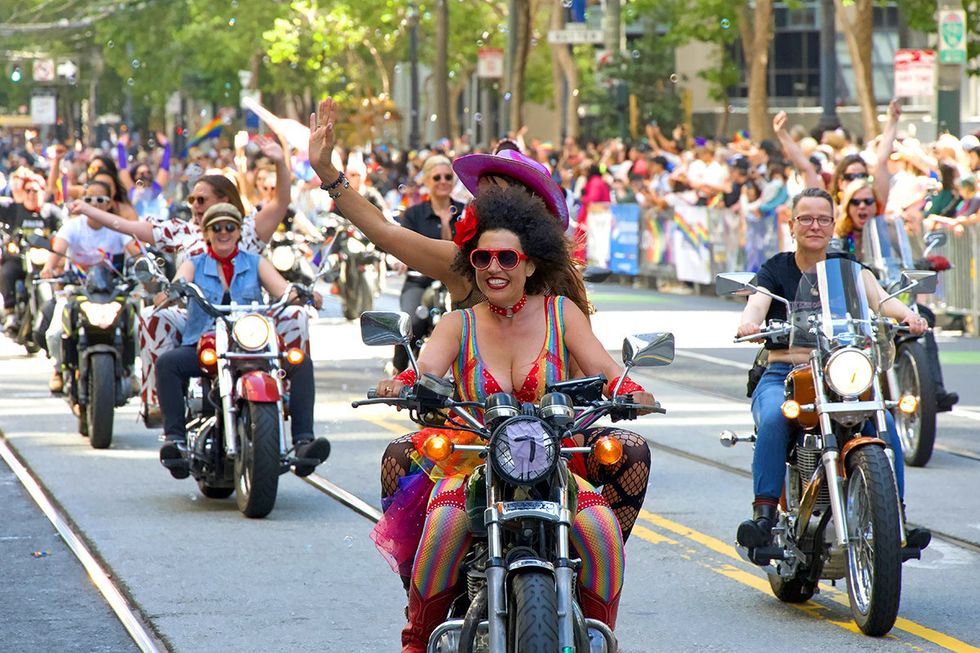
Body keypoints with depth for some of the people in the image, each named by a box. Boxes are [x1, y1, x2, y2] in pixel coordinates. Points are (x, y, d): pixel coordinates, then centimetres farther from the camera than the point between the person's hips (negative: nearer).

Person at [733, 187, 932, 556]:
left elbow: (877, 297, -7)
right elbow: (756, 303, -13)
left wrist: (906, 314, -30)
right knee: (774, 419, -35)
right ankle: (764, 511, -35)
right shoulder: (776, 270, 8)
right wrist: (749, 323, -39)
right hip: (782, 375, -2)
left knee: (883, 423, -26)